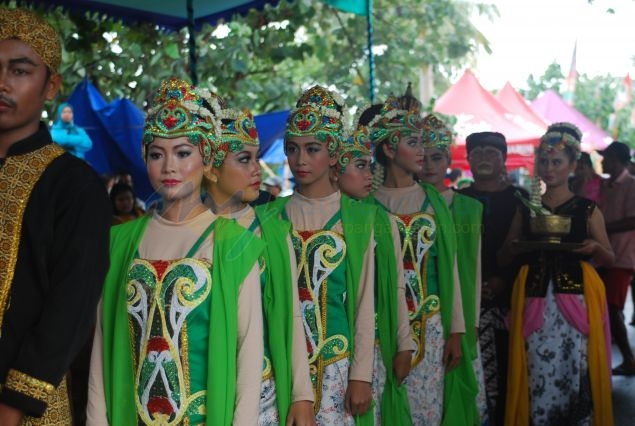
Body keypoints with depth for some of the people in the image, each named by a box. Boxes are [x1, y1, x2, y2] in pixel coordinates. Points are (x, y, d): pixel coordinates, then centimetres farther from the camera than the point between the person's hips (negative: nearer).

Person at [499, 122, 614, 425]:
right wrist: (515, 246, -10)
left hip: (576, 299, -1)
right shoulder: (526, 209, 10)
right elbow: (503, 258, 11)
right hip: (535, 299, 2)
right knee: (537, 375, 0)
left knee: (576, 373, -3)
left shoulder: (587, 209, 4)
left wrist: (595, 247, -13)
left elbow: (609, 259, 8)